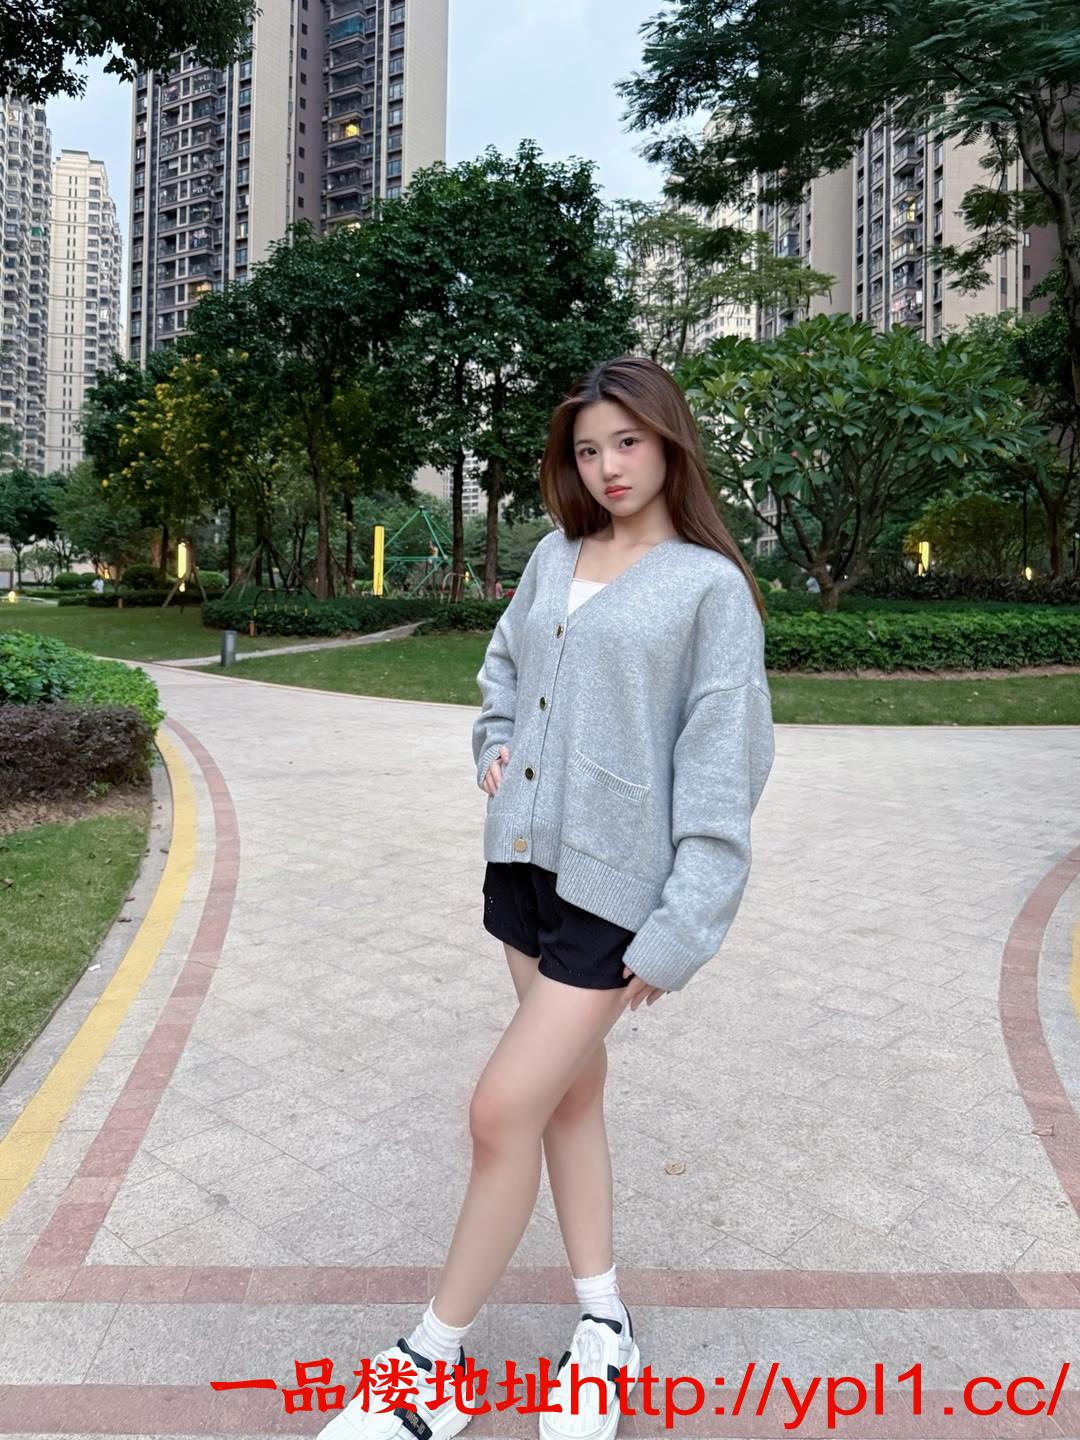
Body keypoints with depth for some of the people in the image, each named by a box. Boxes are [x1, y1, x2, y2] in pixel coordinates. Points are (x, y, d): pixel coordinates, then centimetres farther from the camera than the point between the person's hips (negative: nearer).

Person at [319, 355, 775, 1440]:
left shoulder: (709, 587, -8)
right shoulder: (554, 557, 9)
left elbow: (722, 768, -12)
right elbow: (502, 670, 24)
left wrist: (683, 925, -16)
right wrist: (494, 748, 4)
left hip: (617, 884, -6)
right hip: (526, 861, 7)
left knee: (504, 1107, -5)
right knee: (568, 1088, 16)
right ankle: (604, 1328, 36)